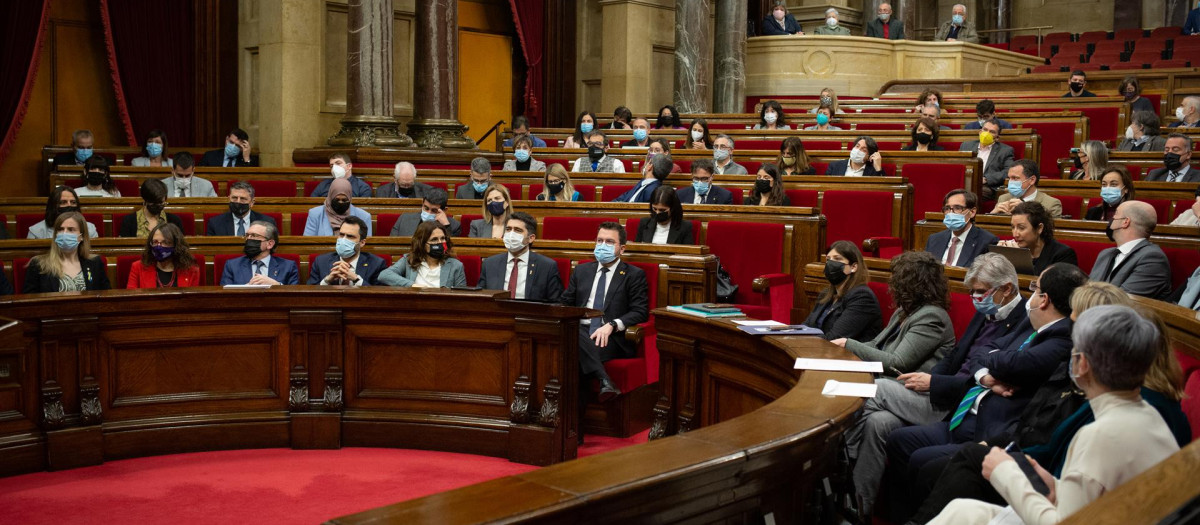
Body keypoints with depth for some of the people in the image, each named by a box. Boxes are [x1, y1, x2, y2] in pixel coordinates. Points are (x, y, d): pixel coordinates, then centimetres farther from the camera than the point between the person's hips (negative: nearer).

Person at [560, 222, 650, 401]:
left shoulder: (634, 275, 11)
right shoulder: (582, 271, 25)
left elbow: (640, 312, 0)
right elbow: (564, 304, 22)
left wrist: (612, 325, -17)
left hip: (612, 337, -3)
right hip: (579, 331, 4)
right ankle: (605, 383, -48)